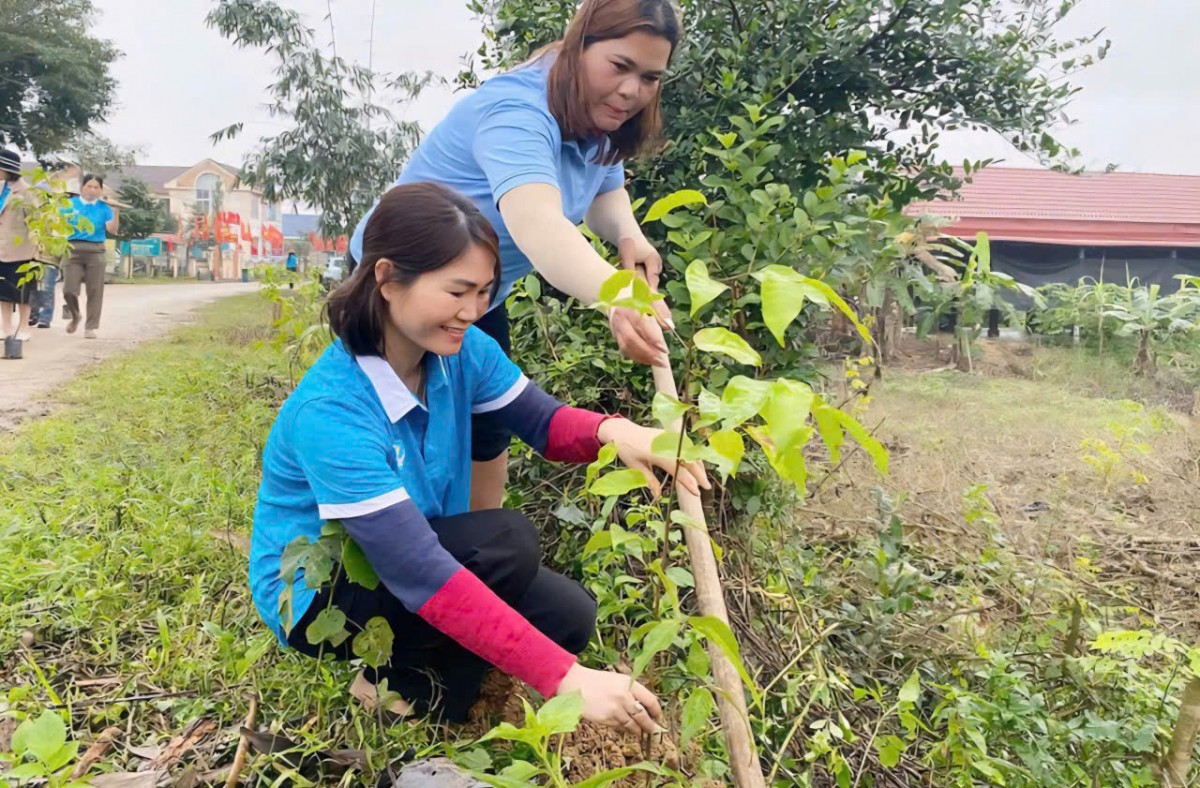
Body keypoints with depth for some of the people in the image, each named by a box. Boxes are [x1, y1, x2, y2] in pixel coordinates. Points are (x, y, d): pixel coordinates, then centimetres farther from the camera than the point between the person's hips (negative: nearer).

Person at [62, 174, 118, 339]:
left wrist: (116, 212, -21)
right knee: (69, 289, -4)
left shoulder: (104, 207, 3)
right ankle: (75, 316, 25)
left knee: (94, 291, 0)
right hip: (73, 250, 1)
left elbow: (112, 229, -9)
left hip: (95, 252, -1)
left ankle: (91, 327, 9)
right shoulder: (70, 203, 7)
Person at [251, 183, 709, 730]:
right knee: (508, 542, -28)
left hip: (415, 563, 7)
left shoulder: (462, 351, -13)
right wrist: (565, 678, -41)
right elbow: (418, 574, -39)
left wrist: (613, 431, -31)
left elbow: (545, 423, -5)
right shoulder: (330, 412, -34)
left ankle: (413, 684, 7)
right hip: (313, 599, -6)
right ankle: (392, 684, -5)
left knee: (567, 614, -12)